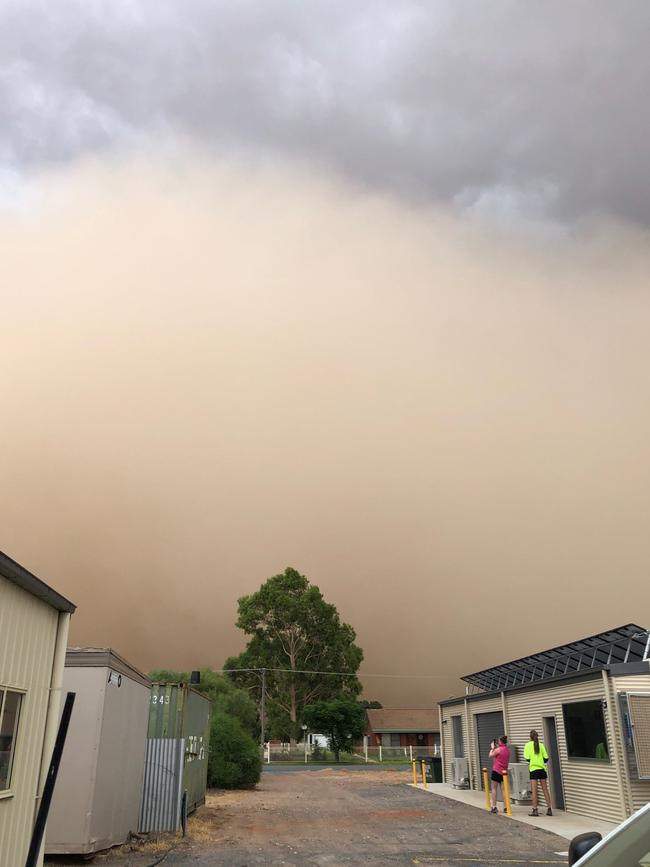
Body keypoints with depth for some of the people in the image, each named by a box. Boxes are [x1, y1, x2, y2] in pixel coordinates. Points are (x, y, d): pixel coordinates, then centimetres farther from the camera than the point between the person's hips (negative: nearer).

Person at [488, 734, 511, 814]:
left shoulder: (498, 749, -15)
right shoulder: (508, 750, 6)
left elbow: (490, 756, -2)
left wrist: (492, 748, 9)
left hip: (496, 771, -6)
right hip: (504, 771, 6)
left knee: (494, 788, 4)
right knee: (503, 789, 9)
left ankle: (494, 806, 2)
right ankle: (506, 807, 5)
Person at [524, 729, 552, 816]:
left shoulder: (528, 745, -4)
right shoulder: (541, 745, 2)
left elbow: (527, 758, -8)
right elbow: (546, 758, -1)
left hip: (533, 769, -3)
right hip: (542, 769, 3)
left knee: (534, 790, 1)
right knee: (545, 790, 9)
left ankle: (535, 810, -1)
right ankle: (549, 809, 11)